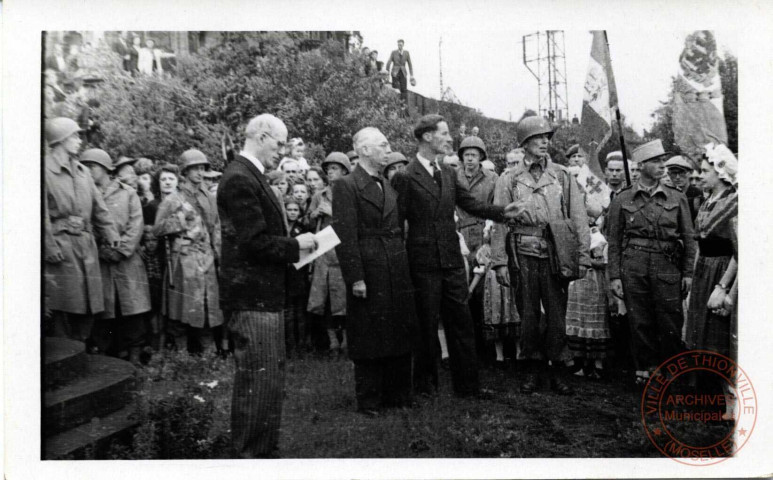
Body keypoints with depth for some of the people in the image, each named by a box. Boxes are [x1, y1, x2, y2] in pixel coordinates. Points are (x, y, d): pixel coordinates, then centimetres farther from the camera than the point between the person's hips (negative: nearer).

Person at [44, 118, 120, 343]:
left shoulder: (82, 171, 14)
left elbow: (99, 206, 14)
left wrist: (111, 234, 4)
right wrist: (50, 247, -17)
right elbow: (43, 214, -12)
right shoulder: (46, 169, -7)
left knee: (88, 306, 10)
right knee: (62, 309, -1)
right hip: (61, 247, -7)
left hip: (86, 246, 7)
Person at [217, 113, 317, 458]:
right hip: (253, 297, -11)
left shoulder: (250, 176, 16)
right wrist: (296, 245, -10)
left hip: (264, 295, 11)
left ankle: (266, 450, 32)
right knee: (259, 381, -3)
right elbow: (255, 242, -23)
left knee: (270, 379, 19)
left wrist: (295, 243, 8)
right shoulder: (239, 179, -17)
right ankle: (251, 454, 10)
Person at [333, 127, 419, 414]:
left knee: (401, 335, 13)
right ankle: (369, 400, 18)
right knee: (369, 339, 3)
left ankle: (398, 394, 27)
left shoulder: (389, 188, 16)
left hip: (398, 275, 7)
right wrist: (355, 278, -18)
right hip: (369, 275, -7)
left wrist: (405, 268, 10)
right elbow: (345, 236, -14)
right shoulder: (346, 186, -8)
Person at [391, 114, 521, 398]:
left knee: (461, 322, 9)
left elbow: (470, 204, 14)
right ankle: (425, 383, 23)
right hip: (423, 263, -6)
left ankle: (467, 384, 20)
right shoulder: (405, 177, -9)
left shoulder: (448, 174, 11)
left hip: (452, 260, 6)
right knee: (427, 325, 5)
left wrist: (502, 212, -1)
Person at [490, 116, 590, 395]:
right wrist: (500, 262, -3)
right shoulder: (508, 181, 5)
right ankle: (533, 369, 21)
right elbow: (499, 225, 3)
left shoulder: (563, 177, 7)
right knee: (528, 316, 7)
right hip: (523, 256, 0)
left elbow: (579, 219, 6)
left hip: (555, 256, 1)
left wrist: (583, 256, -1)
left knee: (557, 316, 4)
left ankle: (557, 370, 18)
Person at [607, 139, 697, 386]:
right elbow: (614, 241, 5)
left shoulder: (677, 198, 10)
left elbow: (688, 238, 11)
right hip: (634, 266, -1)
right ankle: (645, 371, 19)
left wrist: (688, 272, 4)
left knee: (671, 323, 1)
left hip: (668, 266, 1)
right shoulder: (622, 199, 5)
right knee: (640, 322, 4)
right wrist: (614, 276, 0)